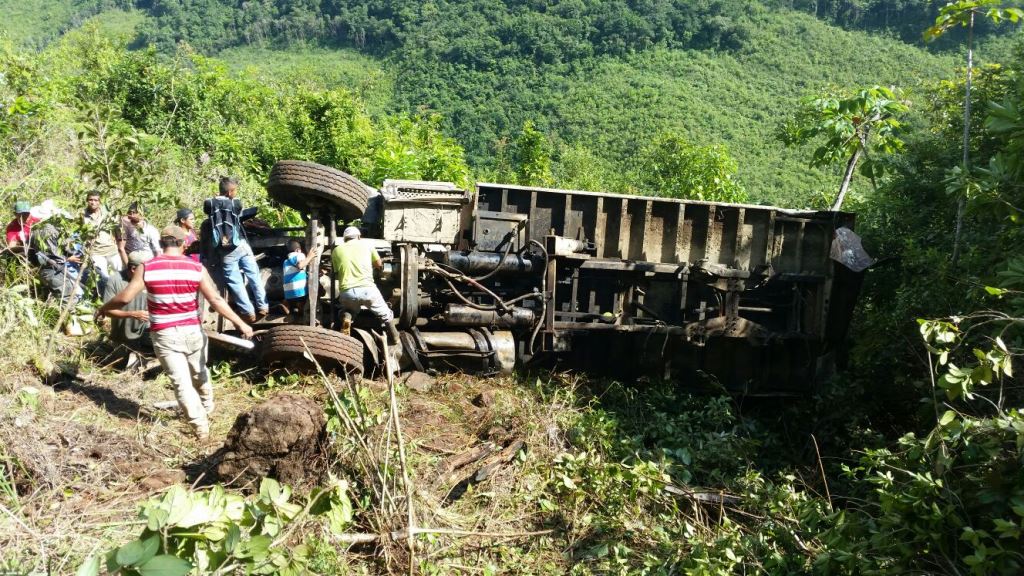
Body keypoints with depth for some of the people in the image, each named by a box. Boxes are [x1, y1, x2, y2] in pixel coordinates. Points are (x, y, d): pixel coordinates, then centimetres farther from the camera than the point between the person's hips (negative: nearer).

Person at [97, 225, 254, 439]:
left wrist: (103, 308, 16)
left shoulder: (147, 267, -5)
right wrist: (240, 323, -7)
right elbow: (216, 300, -10)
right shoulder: (196, 267, -5)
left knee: (181, 382, 2)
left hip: (164, 335, -1)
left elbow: (125, 297, -4)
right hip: (192, 332, 1)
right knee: (199, 374, 23)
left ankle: (200, 427, -1)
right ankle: (207, 408, 43)